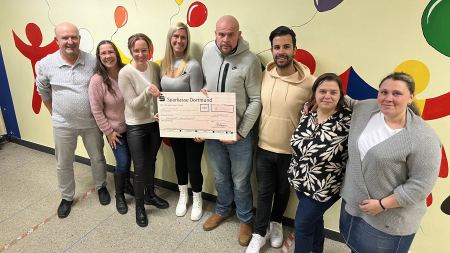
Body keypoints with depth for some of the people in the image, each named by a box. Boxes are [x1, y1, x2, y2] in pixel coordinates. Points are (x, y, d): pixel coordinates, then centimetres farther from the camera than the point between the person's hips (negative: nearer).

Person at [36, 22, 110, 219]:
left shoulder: (93, 61, -10)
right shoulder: (46, 64, -8)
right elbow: (43, 91, 8)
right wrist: (54, 113, 9)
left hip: (91, 122, 0)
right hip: (63, 124, 1)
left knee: (97, 158, 15)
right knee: (64, 164, 14)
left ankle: (101, 187, 40)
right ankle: (67, 197, 35)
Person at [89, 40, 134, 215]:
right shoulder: (97, 80, -18)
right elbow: (96, 110, -13)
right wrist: (108, 131, -11)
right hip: (115, 130, -3)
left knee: (129, 159, 17)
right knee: (123, 163, -1)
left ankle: (127, 184, 45)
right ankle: (119, 195, 25)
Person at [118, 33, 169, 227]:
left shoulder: (155, 67, -3)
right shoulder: (125, 73, -16)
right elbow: (133, 104, -18)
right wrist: (147, 92, -35)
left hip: (155, 124, 5)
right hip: (136, 127, -4)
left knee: (151, 162, 20)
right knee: (140, 168, 2)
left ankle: (150, 195, 42)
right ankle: (139, 206, 24)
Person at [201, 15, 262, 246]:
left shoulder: (250, 61, -14)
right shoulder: (207, 53, -1)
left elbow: (256, 101, -12)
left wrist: (240, 133, -16)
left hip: (239, 134, -4)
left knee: (240, 181, 11)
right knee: (220, 177, 22)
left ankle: (245, 219, 36)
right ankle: (222, 210, 47)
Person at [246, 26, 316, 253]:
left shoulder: (309, 82, -15)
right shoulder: (264, 76, -6)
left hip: (291, 151, -1)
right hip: (264, 147, 2)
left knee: (283, 190, 20)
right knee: (264, 192, 14)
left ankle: (276, 223, 48)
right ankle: (259, 234, 32)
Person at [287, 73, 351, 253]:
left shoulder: (346, 120, -19)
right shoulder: (307, 115, -2)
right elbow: (295, 141, -1)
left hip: (324, 186, -5)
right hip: (301, 179, 6)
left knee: (302, 225, 8)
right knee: (314, 219, 26)